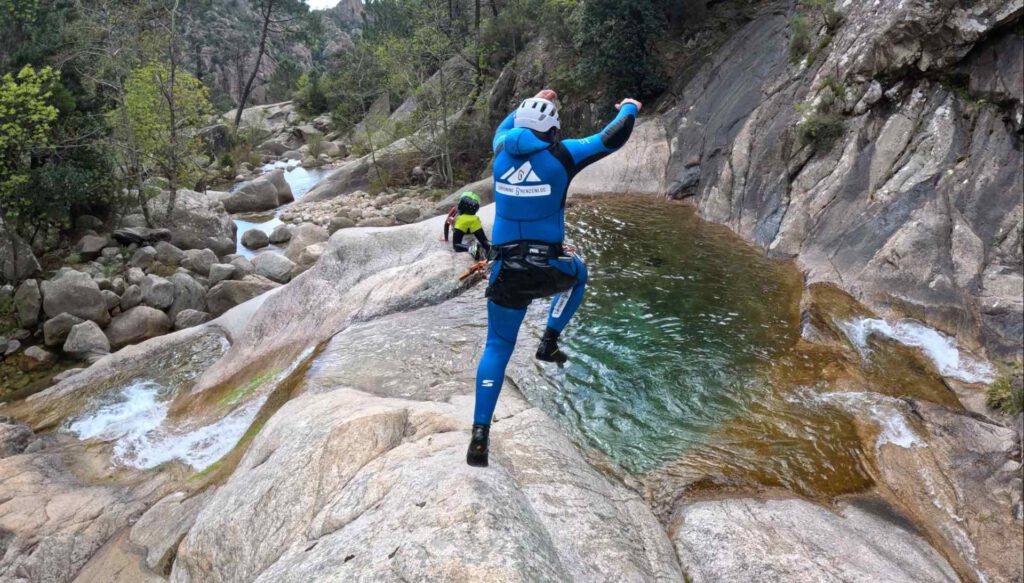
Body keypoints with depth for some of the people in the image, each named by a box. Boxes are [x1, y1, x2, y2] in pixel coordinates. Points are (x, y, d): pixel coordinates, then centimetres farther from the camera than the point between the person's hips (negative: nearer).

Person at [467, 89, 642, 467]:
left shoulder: (502, 150, 5)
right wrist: (629, 109, 19)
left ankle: (480, 434, 4)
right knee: (577, 272, 34)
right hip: (548, 270, -2)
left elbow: (506, 126, 30)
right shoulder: (560, 155, -6)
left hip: (505, 271, 3)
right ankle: (549, 341, 22)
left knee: (497, 347, 13)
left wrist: (534, 102, 42)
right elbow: (611, 139, -1)